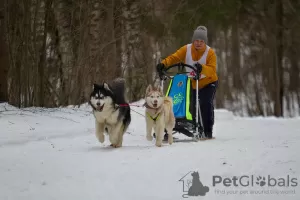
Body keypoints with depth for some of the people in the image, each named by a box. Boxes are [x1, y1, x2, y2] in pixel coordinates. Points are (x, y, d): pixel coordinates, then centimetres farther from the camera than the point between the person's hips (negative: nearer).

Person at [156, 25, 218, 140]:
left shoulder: (210, 52, -19)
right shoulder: (186, 49, -10)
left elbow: (212, 69, -31)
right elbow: (174, 57, -19)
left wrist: (202, 68, -52)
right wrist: (163, 64, -38)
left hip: (208, 83, -4)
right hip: (192, 83, 4)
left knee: (206, 105, -18)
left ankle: (208, 132, -10)